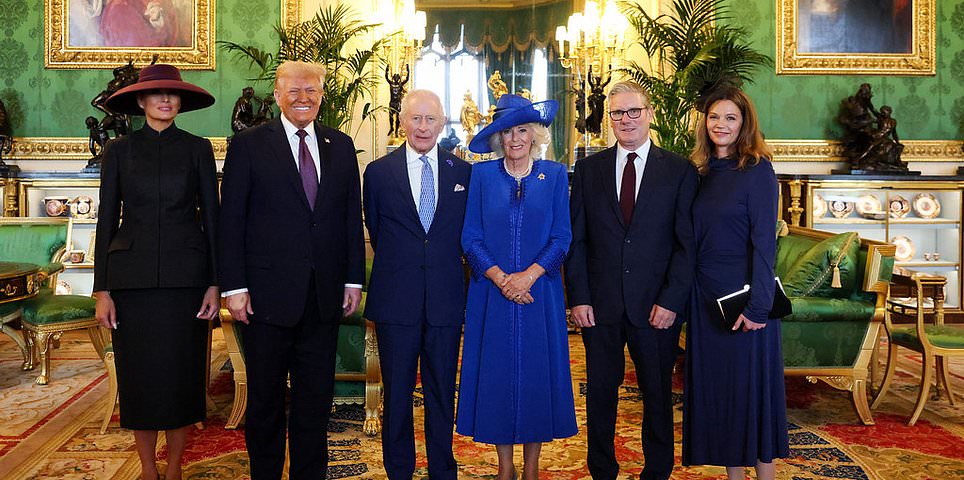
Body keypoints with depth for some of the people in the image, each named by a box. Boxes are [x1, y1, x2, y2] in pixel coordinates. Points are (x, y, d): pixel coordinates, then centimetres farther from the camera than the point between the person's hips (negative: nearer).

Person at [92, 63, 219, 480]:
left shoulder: (197, 148, 6)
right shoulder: (119, 151, 7)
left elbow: (211, 216, 4)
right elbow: (107, 221, 6)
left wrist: (214, 283, -2)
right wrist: (102, 290, 0)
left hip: (185, 277, 0)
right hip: (132, 277, 1)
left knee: (181, 373, 3)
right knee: (139, 376, 5)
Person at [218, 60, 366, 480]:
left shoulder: (341, 146, 9)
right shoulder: (248, 145, -1)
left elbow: (352, 217, 10)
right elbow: (231, 221, -3)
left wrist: (354, 279, 5)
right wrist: (234, 286, -9)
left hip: (325, 295, 3)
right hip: (268, 294, -3)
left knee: (316, 398, 12)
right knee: (265, 398, 11)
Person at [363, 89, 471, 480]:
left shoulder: (463, 172, 5)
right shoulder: (379, 172, 2)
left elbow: (465, 233, 11)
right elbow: (376, 232, 11)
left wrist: (443, 264, 8)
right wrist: (398, 267, 11)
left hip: (446, 299, 1)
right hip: (395, 300, -1)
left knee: (442, 393, 11)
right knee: (397, 393, 9)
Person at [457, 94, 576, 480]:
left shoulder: (555, 175, 3)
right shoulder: (482, 174, 4)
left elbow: (562, 238, 0)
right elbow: (470, 238, 0)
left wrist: (528, 276, -14)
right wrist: (500, 278, -13)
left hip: (540, 292, 0)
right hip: (491, 292, 0)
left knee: (537, 373, 5)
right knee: (496, 373, 5)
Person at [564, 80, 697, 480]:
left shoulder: (679, 170, 2)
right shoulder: (588, 168, 7)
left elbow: (687, 243, -1)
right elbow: (576, 239, 4)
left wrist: (671, 300, -9)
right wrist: (578, 297, -4)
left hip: (656, 307, -1)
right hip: (600, 305, 1)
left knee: (658, 395, 11)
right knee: (600, 394, 10)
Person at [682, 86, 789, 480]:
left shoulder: (757, 170, -7)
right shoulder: (703, 173, 10)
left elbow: (764, 241, -13)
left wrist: (756, 305, -19)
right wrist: (684, 294, 6)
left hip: (743, 293, -6)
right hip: (705, 295, 6)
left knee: (751, 385, 2)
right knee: (715, 386, 10)